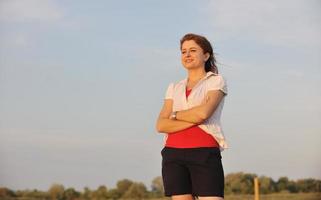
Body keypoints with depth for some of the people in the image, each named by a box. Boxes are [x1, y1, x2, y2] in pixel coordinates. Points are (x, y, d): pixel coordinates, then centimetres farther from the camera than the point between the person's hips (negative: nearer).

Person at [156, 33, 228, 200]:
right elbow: (161, 125, 4)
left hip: (204, 154, -4)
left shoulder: (216, 81, 7)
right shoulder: (174, 88, 19)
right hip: (173, 155, 4)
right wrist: (194, 120, -8)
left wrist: (174, 115, 4)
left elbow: (203, 113, -12)